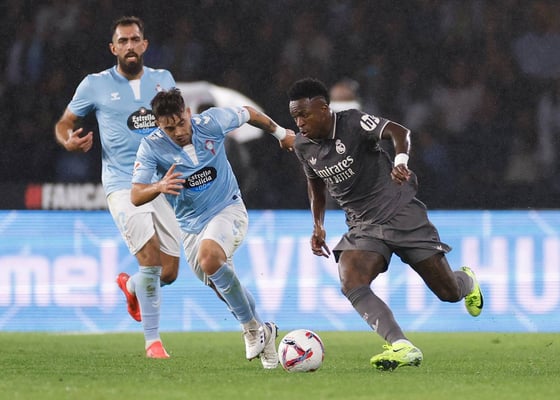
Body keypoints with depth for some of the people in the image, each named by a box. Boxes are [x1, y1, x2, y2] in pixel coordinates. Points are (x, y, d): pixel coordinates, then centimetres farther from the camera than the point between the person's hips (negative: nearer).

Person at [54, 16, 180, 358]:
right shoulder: (96, 85, 0)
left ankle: (130, 286, 39)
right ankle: (153, 340, -4)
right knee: (151, 260, -20)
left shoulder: (163, 80, 9)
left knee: (169, 273, 3)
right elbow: (64, 123, 9)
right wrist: (69, 141, -14)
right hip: (123, 185, -4)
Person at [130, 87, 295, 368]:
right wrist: (159, 187, -45)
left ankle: (252, 328, -17)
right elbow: (136, 197, -23)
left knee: (209, 258, -31)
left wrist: (280, 133, 19)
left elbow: (248, 114, 3)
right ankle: (263, 334, 37)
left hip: (228, 209, -3)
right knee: (223, 287, 11)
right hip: (191, 225, 3)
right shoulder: (151, 147, -18)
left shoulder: (211, 122, -18)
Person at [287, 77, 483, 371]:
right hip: (362, 226, 5)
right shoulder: (303, 146, 0)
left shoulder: (353, 123, -19)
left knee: (449, 293, 2)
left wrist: (401, 160, -55)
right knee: (351, 286, -25)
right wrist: (317, 226, 16)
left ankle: (466, 280, 41)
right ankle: (402, 348, -30)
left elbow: (398, 131, -35)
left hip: (402, 214, -5)